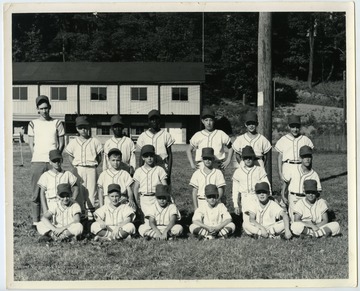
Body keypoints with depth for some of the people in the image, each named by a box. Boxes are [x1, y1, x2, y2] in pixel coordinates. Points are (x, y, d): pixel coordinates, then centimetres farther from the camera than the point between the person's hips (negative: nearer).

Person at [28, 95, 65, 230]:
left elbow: (61, 143, 9)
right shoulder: (33, 124, 9)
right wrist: (37, 157, 1)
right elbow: (31, 144, 10)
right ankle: (35, 221, 4)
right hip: (37, 162, 0)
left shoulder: (57, 123, 8)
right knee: (36, 192, -1)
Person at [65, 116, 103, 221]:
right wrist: (75, 166, 3)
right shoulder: (73, 142, 9)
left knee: (91, 191, -1)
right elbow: (70, 156, 15)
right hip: (78, 169, 1)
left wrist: (95, 165, -2)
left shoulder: (94, 141, 5)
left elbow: (100, 156, 9)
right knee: (79, 190, 2)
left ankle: (90, 212, 5)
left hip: (91, 169, -1)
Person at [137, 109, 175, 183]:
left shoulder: (166, 135, 6)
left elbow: (170, 154, 6)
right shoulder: (143, 136, 10)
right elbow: (141, 156, 12)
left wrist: (169, 171, -2)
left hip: (163, 167, -1)